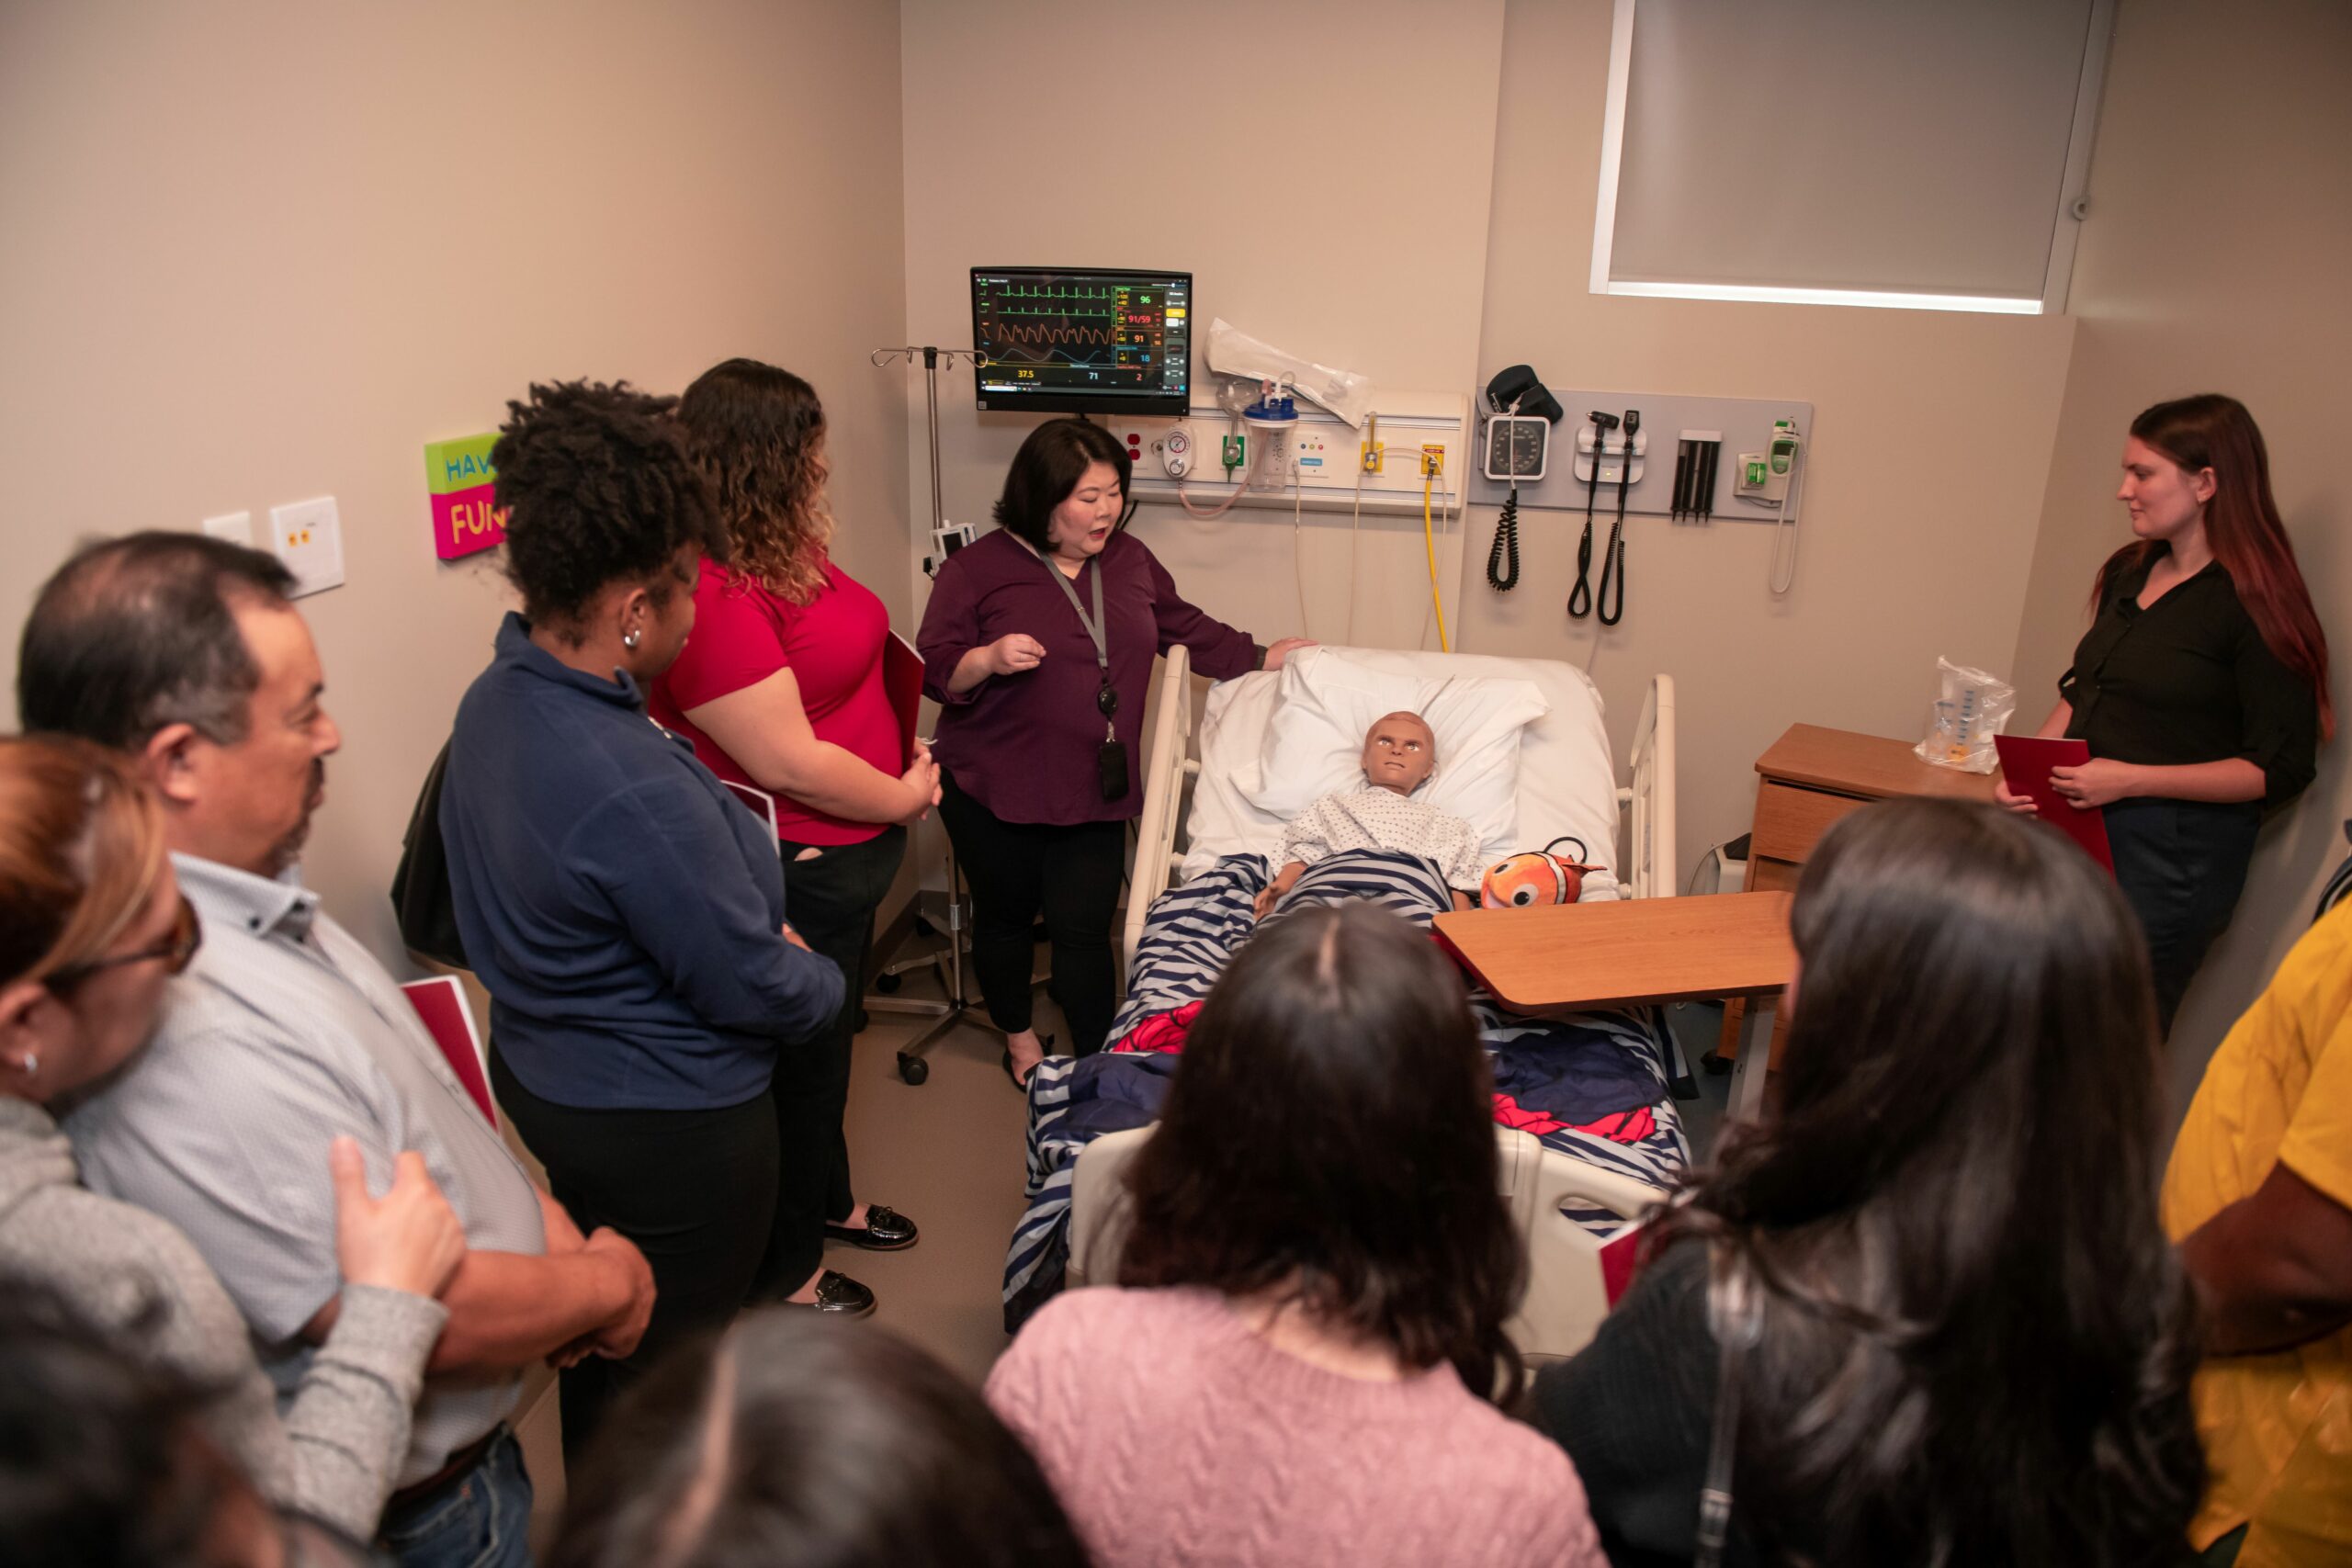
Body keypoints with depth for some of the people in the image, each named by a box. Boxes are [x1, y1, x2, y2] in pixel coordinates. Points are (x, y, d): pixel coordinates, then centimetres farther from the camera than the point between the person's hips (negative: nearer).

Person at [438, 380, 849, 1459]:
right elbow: (753, 988, -26)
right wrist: (823, 982, -2)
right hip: (669, 1120, -10)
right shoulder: (635, 794, -35)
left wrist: (764, 940, 3)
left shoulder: (492, 702, -5)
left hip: (539, 1075, 10)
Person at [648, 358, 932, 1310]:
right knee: (799, 1062, 9)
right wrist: (902, 797, -14)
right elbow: (788, 762, -28)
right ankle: (783, 1274, 32)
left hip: (847, 851, 10)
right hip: (789, 870, -10)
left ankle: (825, 1201, 51)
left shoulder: (788, 548, 3)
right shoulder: (711, 593, -29)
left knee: (829, 1039, 27)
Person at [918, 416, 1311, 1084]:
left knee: (1084, 930, 0)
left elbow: (1185, 627, 19)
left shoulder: (1129, 559, 6)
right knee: (1006, 918, 16)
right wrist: (989, 659, -29)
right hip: (993, 794, -2)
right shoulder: (976, 569, -10)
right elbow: (934, 671, -10)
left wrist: (1264, 657, 16)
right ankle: (1019, 1038, 40)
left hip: (1093, 796, 2)